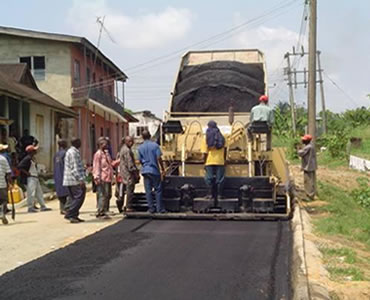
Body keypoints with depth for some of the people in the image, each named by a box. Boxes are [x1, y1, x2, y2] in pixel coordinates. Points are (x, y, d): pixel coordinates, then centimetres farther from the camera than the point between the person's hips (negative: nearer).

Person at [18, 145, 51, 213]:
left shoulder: (33, 158, 13)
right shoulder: (27, 159, -16)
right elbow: (20, 166, -24)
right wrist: (27, 173, -20)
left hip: (36, 178, 10)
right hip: (30, 178, -10)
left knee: (39, 192, 12)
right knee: (31, 193, -8)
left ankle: (43, 206, 18)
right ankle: (30, 207, -2)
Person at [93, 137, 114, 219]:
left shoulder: (106, 153, 19)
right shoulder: (98, 154, -8)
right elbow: (96, 167, -13)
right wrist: (97, 177, -19)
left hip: (108, 178, 10)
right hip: (102, 178, -10)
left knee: (108, 195, 12)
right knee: (103, 195, -10)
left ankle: (105, 211, 20)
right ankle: (101, 212, -7)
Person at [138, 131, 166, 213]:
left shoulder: (140, 147, 4)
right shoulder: (155, 145, -6)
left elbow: (140, 160, 8)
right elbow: (159, 158, -10)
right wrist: (162, 169, -2)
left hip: (145, 170, 3)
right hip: (154, 170, -3)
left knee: (148, 190, 6)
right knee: (158, 190, 4)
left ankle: (151, 208, 7)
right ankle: (160, 209, 5)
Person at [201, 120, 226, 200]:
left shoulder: (206, 138, 0)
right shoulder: (221, 137, 6)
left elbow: (205, 152, -3)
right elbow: (224, 150, 10)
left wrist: (205, 162, 4)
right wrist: (224, 159, 21)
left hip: (209, 161, -1)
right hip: (220, 161, 1)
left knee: (209, 178, 5)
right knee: (220, 178, 5)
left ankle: (210, 194, 3)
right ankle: (220, 194, 6)